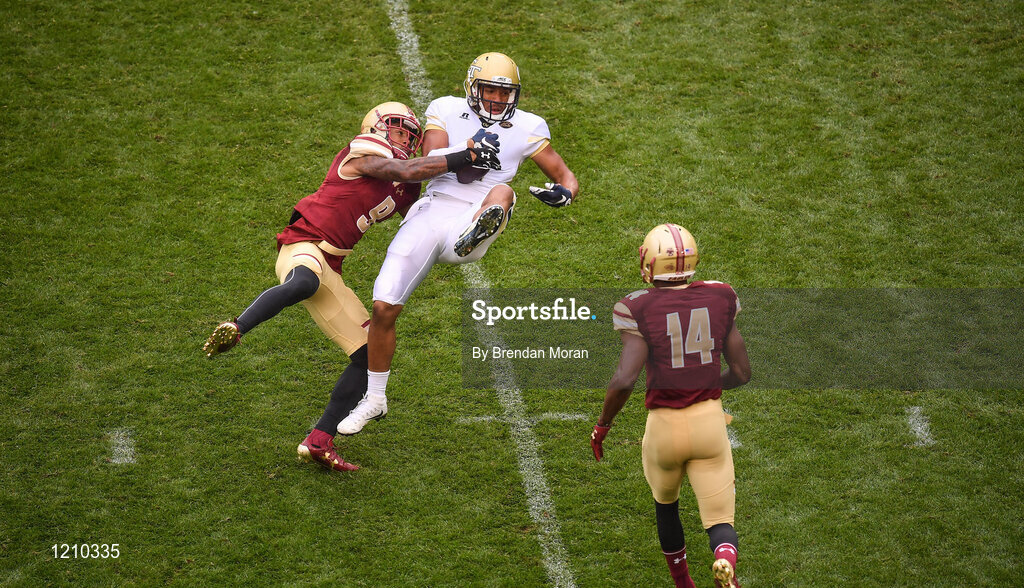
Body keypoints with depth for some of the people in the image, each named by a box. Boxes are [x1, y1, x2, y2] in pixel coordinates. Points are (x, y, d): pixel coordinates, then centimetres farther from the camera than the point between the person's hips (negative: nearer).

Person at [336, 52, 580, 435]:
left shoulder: (526, 128, 10)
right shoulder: (446, 110, 11)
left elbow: (567, 179, 13)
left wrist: (563, 193, -11)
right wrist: (468, 150, -23)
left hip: (470, 218, -1)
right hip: (431, 213, 1)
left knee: (502, 193, -34)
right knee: (383, 310, -2)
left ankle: (473, 237, -70)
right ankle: (375, 400, 18)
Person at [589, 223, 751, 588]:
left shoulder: (641, 310, -12)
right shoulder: (718, 299, -1)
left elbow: (624, 381, -21)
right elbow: (741, 372, 4)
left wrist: (602, 425, -4)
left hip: (665, 425, -1)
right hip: (710, 420, 1)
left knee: (666, 504, 28)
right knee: (720, 521, 4)